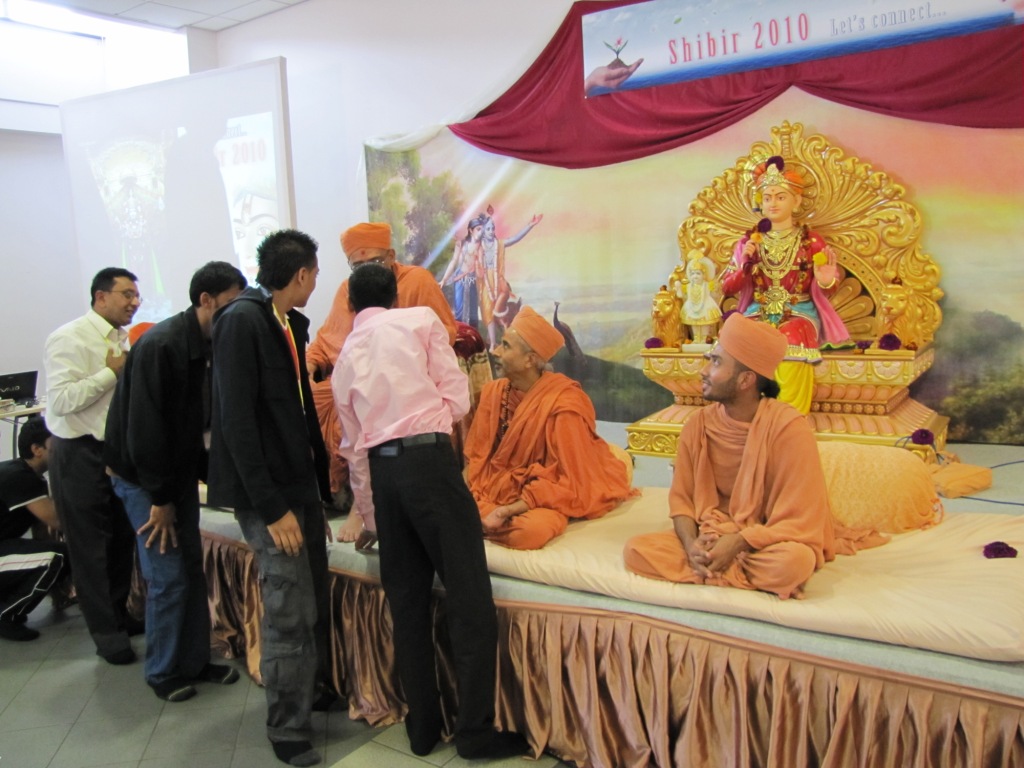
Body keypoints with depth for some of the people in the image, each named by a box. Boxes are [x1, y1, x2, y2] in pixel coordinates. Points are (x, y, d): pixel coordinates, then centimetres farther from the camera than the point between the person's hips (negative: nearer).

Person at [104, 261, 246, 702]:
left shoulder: (207, 347, 0)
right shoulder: (160, 346, -24)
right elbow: (144, 427, -24)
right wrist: (160, 498, -19)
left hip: (179, 470, 8)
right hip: (142, 475, -7)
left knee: (192, 569, 11)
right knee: (168, 576, -3)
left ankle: (194, 661, 24)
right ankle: (163, 672, 15)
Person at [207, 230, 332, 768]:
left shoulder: (290, 323, 11)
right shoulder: (241, 321, -15)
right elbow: (236, 421, -19)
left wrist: (319, 484, 12)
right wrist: (271, 507, -19)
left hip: (300, 482, 8)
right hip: (266, 491, -8)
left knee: (314, 600, 16)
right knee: (290, 612, -2)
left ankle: (313, 692, 36)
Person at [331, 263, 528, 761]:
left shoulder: (345, 358, 19)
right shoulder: (421, 319, 7)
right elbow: (457, 399, 0)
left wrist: (369, 517, 30)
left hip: (381, 472, 5)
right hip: (429, 460, -5)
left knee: (407, 602, 13)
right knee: (469, 598, 2)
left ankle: (423, 728, 22)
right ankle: (476, 732, 7)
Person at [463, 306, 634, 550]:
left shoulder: (563, 405, -20)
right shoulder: (493, 391, -2)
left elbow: (572, 481, -19)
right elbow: (476, 457, 6)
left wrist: (511, 510, -26)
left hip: (549, 495, -4)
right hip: (499, 489, 5)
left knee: (529, 530, -36)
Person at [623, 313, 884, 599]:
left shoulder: (789, 427, -16)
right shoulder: (698, 425, -3)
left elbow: (800, 520, -16)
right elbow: (681, 498, 1)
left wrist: (738, 543, -27)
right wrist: (691, 544, -20)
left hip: (764, 542, -3)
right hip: (711, 537, 4)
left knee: (795, 561, -38)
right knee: (637, 549, -21)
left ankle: (715, 573, -10)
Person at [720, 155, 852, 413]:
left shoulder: (811, 240, 3)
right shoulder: (749, 241, 8)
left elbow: (828, 291, 3)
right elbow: (727, 288, 6)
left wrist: (826, 281, -21)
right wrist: (743, 263, -12)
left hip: (799, 314, -1)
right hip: (758, 314, 2)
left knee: (792, 341, -34)